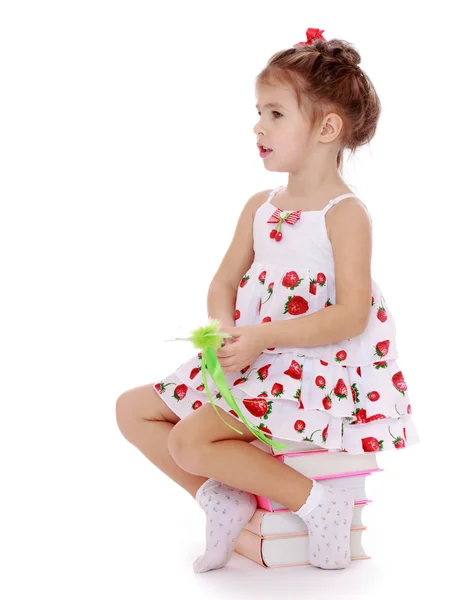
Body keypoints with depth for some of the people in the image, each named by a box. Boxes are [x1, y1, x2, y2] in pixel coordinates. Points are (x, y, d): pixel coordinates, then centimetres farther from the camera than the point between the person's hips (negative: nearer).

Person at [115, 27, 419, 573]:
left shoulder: (345, 214, -13)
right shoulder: (259, 207, 9)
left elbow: (352, 316, -20)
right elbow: (224, 283, 11)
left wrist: (263, 336, -26)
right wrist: (223, 328, -13)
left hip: (317, 370, -8)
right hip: (252, 363, 9)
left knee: (190, 441, -25)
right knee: (133, 409, 5)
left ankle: (316, 500, -12)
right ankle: (221, 500, 4)